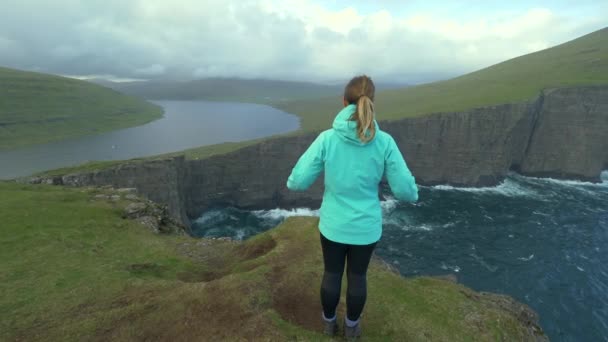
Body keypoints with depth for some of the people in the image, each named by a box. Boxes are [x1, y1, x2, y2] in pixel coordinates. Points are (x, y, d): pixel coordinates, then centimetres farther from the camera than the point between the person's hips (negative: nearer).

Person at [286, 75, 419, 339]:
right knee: (358, 275, 24)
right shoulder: (384, 142, -18)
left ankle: (329, 321, 47)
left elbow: (297, 182, -16)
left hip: (333, 224, 0)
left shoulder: (327, 139, -20)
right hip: (366, 226, 1)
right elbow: (406, 191, -13)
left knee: (332, 273, 24)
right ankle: (351, 325, 46)